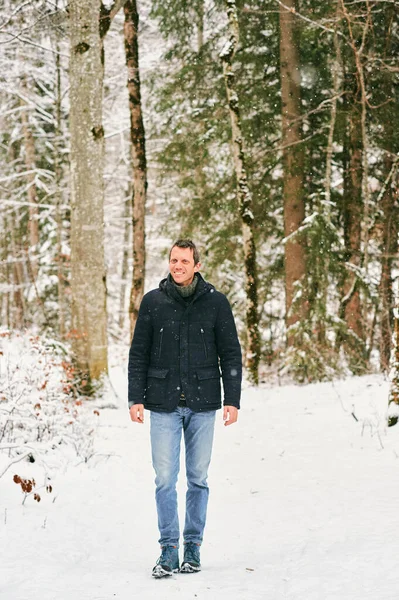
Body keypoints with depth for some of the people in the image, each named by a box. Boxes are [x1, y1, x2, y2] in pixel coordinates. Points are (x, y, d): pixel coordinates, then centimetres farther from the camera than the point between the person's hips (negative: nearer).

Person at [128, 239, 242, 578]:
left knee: (198, 479, 7)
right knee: (165, 479, -3)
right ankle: (169, 550, 2)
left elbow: (231, 354, 4)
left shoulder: (216, 302, 2)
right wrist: (136, 398, 0)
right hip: (164, 405, 0)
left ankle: (193, 546, 17)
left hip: (202, 405, 0)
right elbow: (138, 354, 7)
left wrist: (232, 400, -2)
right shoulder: (153, 302, 3)